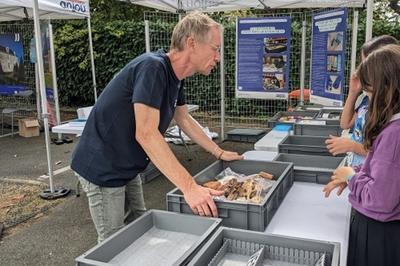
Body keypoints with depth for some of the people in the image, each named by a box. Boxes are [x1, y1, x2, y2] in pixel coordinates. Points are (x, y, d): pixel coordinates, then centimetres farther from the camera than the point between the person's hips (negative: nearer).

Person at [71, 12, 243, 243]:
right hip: (103, 168, -9)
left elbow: (185, 120, 15)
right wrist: (189, 187, -35)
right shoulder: (153, 67, -26)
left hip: (128, 168, 9)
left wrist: (220, 153, 15)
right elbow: (146, 134, -33)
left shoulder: (175, 76, 2)